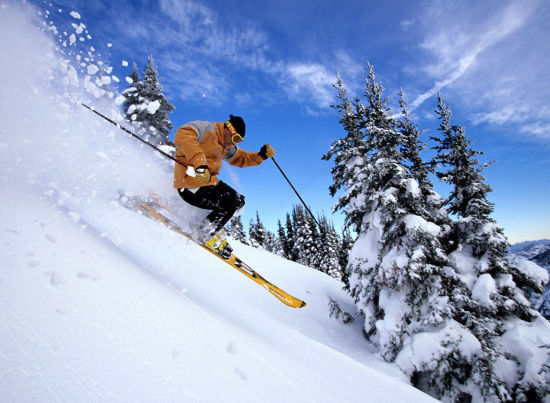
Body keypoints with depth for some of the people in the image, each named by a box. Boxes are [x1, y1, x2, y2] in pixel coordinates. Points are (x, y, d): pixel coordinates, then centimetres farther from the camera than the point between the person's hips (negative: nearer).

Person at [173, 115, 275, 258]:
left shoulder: (227, 147, 15)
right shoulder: (206, 128, -13)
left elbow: (241, 158, 25)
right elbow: (183, 135, -31)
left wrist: (261, 155, 7)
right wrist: (199, 162, -44)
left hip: (210, 182, 10)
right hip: (191, 185, -10)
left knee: (239, 201, 9)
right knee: (229, 204, -19)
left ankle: (210, 227, 15)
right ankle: (207, 233, 2)